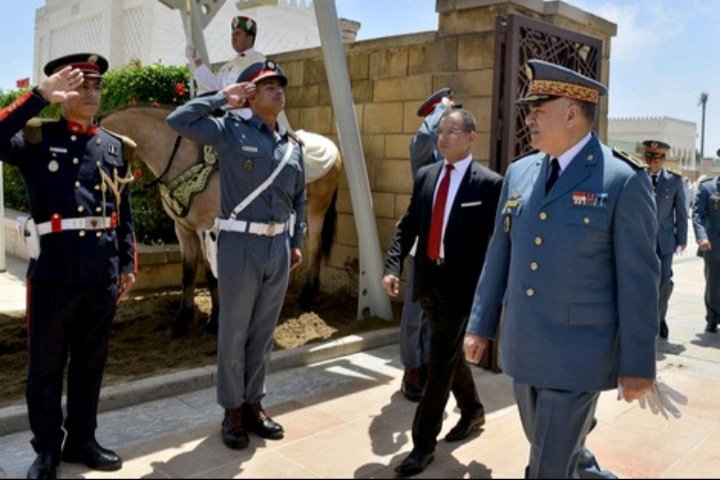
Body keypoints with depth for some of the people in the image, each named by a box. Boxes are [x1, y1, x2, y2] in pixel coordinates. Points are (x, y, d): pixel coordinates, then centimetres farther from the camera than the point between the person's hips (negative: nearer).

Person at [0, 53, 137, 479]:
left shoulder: (116, 147, 11)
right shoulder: (37, 138, 2)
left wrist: (127, 263, 9)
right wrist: (41, 96, -20)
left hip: (102, 274, 3)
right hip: (53, 272, -3)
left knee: (91, 364, 14)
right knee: (46, 366, 9)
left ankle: (82, 440, 30)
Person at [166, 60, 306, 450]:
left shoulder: (292, 146, 11)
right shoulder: (231, 131, -4)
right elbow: (177, 121, -14)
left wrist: (297, 242, 14)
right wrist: (221, 98, -8)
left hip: (279, 246, 5)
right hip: (241, 243, -5)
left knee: (263, 332, 13)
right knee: (234, 332, 6)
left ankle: (253, 403, 28)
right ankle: (233, 410, 21)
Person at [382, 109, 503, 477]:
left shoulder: (489, 183, -8)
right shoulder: (425, 175, 8)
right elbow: (407, 225, 8)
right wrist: (393, 266, -5)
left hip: (459, 285, -6)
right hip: (427, 280, 6)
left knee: (439, 364, 0)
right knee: (450, 355, 21)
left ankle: (423, 444, 13)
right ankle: (472, 410, 46)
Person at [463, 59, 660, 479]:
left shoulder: (624, 181, -12)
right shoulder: (519, 173, 5)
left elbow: (638, 278, -10)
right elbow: (500, 256, 9)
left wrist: (638, 364, -8)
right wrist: (481, 325, 11)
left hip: (577, 355, -6)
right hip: (522, 348, 6)